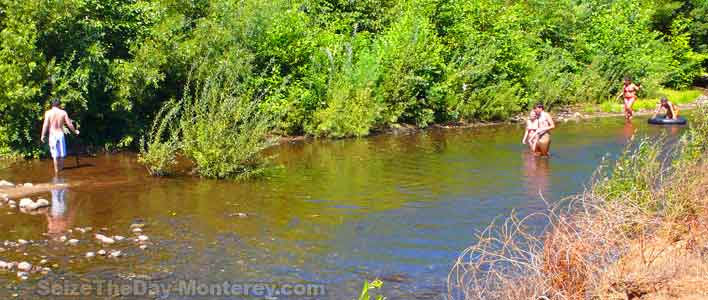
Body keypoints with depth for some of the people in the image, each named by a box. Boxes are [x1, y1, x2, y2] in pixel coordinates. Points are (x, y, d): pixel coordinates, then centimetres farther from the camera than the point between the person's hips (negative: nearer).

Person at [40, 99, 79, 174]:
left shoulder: (48, 113, -4)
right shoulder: (63, 112, 0)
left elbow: (45, 125, -11)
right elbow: (69, 124, 1)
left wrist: (43, 135, -5)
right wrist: (75, 131, 16)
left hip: (52, 135, -1)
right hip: (61, 134, 1)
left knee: (55, 155, 3)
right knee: (62, 154, 11)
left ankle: (57, 172, 5)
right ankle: (61, 170, 12)